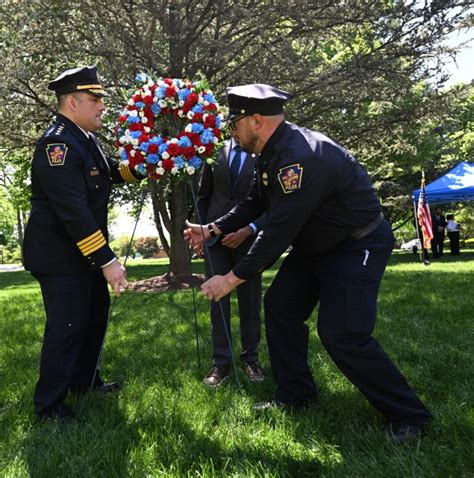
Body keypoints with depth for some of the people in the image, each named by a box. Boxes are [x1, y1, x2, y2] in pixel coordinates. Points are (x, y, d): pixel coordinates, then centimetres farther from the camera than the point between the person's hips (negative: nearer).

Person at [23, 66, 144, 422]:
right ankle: (49, 405, 15)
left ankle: (83, 380, 38)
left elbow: (110, 172, 23)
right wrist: (107, 261, -30)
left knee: (97, 313, 20)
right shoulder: (58, 144, -22)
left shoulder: (85, 139, 8)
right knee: (67, 326, -3)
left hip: (83, 251, 10)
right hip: (58, 255, -10)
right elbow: (73, 210, -29)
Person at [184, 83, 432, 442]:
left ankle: (409, 416, 3)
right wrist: (211, 230, 5)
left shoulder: (300, 158, -32)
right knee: (280, 306, 8)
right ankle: (296, 396, 22)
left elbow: (279, 232, -31)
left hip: (358, 247, -10)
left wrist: (233, 278, -24)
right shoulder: (273, 153, 1)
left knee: (342, 335, -16)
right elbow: (255, 203, 13)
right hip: (316, 244, 10)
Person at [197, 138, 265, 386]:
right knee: (218, 300, 2)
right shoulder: (216, 151, 6)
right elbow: (203, 196, 12)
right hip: (215, 236, 2)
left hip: (249, 239, -2)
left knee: (250, 302, 6)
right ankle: (221, 362, 10)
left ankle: (250, 358, 20)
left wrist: (248, 230, -17)